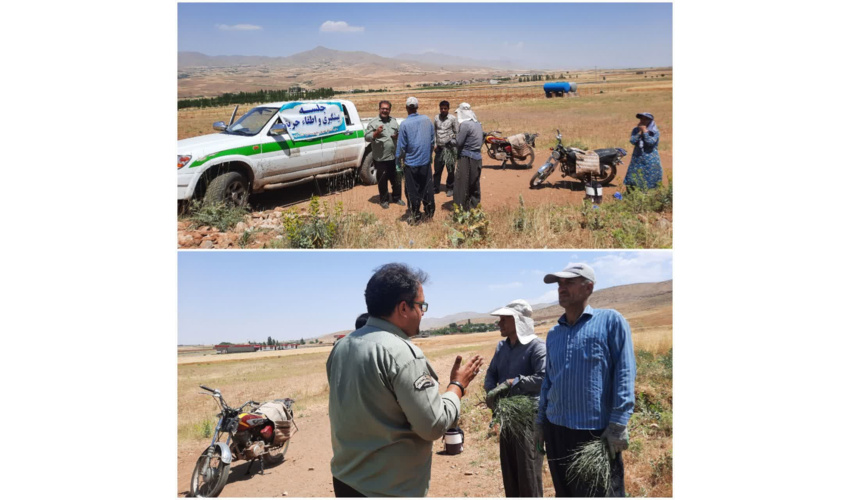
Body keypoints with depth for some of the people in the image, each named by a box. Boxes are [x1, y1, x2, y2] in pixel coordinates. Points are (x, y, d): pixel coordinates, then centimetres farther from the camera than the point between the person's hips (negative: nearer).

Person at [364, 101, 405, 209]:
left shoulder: (394, 121, 12)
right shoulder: (373, 123, -3)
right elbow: (367, 137, -7)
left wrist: (398, 136, -4)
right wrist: (376, 133, -23)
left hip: (394, 156, 4)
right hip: (380, 158, -4)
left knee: (396, 179, 12)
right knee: (382, 180, 4)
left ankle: (397, 198, 27)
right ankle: (384, 200, 18)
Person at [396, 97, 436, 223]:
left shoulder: (404, 124, -14)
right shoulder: (427, 120, -1)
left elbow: (401, 146, -12)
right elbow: (432, 140, 8)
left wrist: (397, 161, -1)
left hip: (411, 163, -4)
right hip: (426, 161, 4)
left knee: (413, 191, 6)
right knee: (427, 188, 14)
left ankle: (415, 216, 12)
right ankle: (429, 212, 23)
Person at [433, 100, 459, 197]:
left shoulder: (453, 119, -4)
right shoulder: (436, 118, 7)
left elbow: (457, 133, -2)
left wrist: (456, 148, -5)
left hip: (449, 147, -3)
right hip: (439, 147, 4)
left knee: (450, 170, 1)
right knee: (437, 169, 9)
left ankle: (449, 189, 13)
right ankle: (435, 188, 19)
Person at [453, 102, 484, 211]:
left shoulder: (465, 124, -16)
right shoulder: (477, 123, 9)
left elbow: (459, 142, -16)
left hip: (466, 158, -8)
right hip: (477, 157, 8)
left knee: (462, 184, -1)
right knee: (475, 184, 16)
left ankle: (462, 208, 1)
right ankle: (475, 205, 24)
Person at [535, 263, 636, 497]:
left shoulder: (611, 321, -4)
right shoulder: (553, 333, 13)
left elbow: (624, 373, -9)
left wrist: (618, 423, -15)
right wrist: (540, 421, 14)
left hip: (597, 431, -6)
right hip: (556, 429, 6)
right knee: (564, 493, 17)